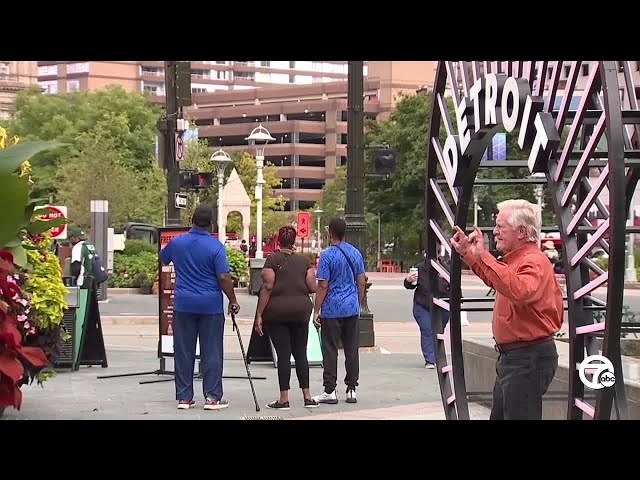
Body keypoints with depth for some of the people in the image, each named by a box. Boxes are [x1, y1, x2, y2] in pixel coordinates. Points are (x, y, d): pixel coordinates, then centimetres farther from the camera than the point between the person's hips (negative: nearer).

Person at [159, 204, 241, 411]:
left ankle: (184, 397, 9)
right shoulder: (215, 246, -11)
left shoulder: (177, 242, 2)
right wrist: (233, 301, -2)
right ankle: (212, 397, 2)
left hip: (183, 304, 3)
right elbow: (224, 278, -14)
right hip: (210, 305, -3)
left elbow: (163, 258, 22)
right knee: (211, 353, 3)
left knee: (183, 352, 8)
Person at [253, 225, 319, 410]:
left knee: (283, 354, -3)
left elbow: (268, 287, -12)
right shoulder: (304, 260, 5)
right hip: (301, 310, 3)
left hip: (277, 311, -3)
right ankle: (307, 396, 10)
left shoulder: (272, 259, -5)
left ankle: (284, 399, -2)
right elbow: (312, 287, 0)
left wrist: (259, 314, -9)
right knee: (301, 353, 11)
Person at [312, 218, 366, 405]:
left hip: (332, 310, -5)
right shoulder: (356, 253, 6)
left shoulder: (328, 255, -11)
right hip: (352, 309, 5)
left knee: (330, 350, 0)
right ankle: (352, 389, 11)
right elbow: (362, 282, 10)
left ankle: (329, 391, 0)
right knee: (352, 349, 8)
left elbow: (322, 286, -12)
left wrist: (317, 311, -7)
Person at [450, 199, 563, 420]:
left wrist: (482, 257, -40)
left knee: (520, 415, -9)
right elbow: (493, 279, 36)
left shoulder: (533, 262, -20)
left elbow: (520, 291, -42)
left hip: (528, 358, -12)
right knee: (500, 416, 19)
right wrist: (467, 254, 26)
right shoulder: (515, 259, 15)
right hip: (511, 356, 12)